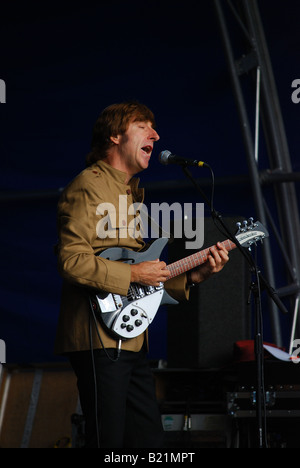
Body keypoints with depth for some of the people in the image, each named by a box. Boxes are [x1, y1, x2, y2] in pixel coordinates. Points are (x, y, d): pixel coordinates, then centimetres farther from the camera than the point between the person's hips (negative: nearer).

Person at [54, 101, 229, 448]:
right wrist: (133, 274, -18)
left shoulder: (132, 193, 24)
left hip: (131, 339, 10)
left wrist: (194, 275, 11)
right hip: (100, 338, -10)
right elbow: (72, 260, -19)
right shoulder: (89, 187, -8)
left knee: (149, 439, 10)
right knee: (108, 443, -10)